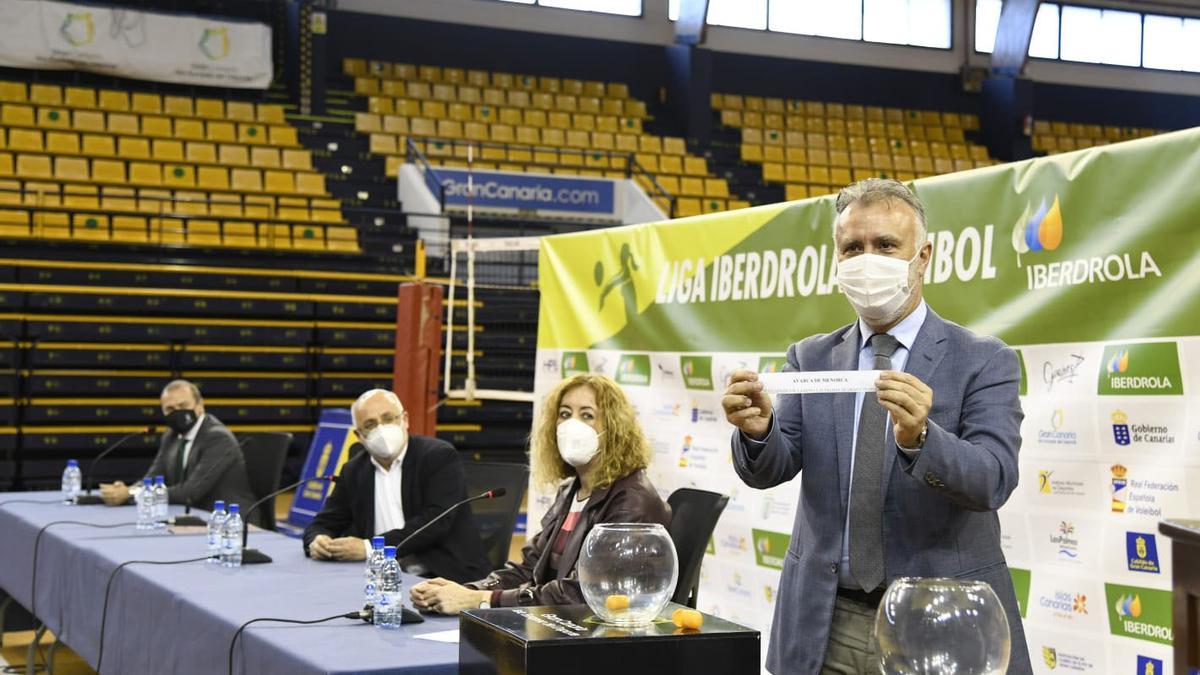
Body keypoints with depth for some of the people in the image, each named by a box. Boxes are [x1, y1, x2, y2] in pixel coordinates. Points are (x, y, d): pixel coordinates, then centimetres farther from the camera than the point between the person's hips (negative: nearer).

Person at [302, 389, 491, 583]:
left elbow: (436, 521, -17)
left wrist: (370, 547, -20)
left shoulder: (440, 456, -6)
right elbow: (325, 524, 15)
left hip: (445, 577, -6)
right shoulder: (353, 472, 10)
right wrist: (318, 541, -10)